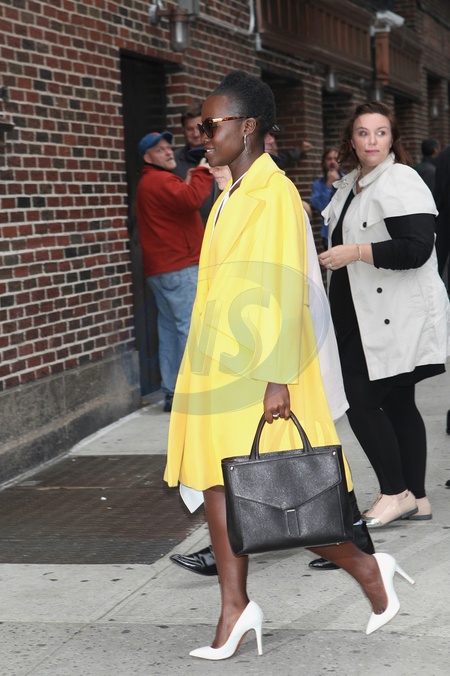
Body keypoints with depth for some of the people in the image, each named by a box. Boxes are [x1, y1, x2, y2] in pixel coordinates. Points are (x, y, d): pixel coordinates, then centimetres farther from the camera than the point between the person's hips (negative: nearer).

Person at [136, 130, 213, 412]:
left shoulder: (151, 182, 22)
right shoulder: (161, 181, -11)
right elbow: (191, 199, -28)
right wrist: (203, 172, -18)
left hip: (161, 269, 11)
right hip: (180, 267, -11)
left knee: (169, 327, 11)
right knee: (192, 327, -10)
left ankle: (172, 393, 13)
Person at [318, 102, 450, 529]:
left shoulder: (401, 183, -14)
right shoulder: (349, 185, 15)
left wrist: (356, 252, -22)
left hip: (398, 320, -9)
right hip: (366, 319, 9)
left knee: (362, 400, -10)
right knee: (396, 403, 11)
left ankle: (395, 493, 1)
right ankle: (416, 499, 17)